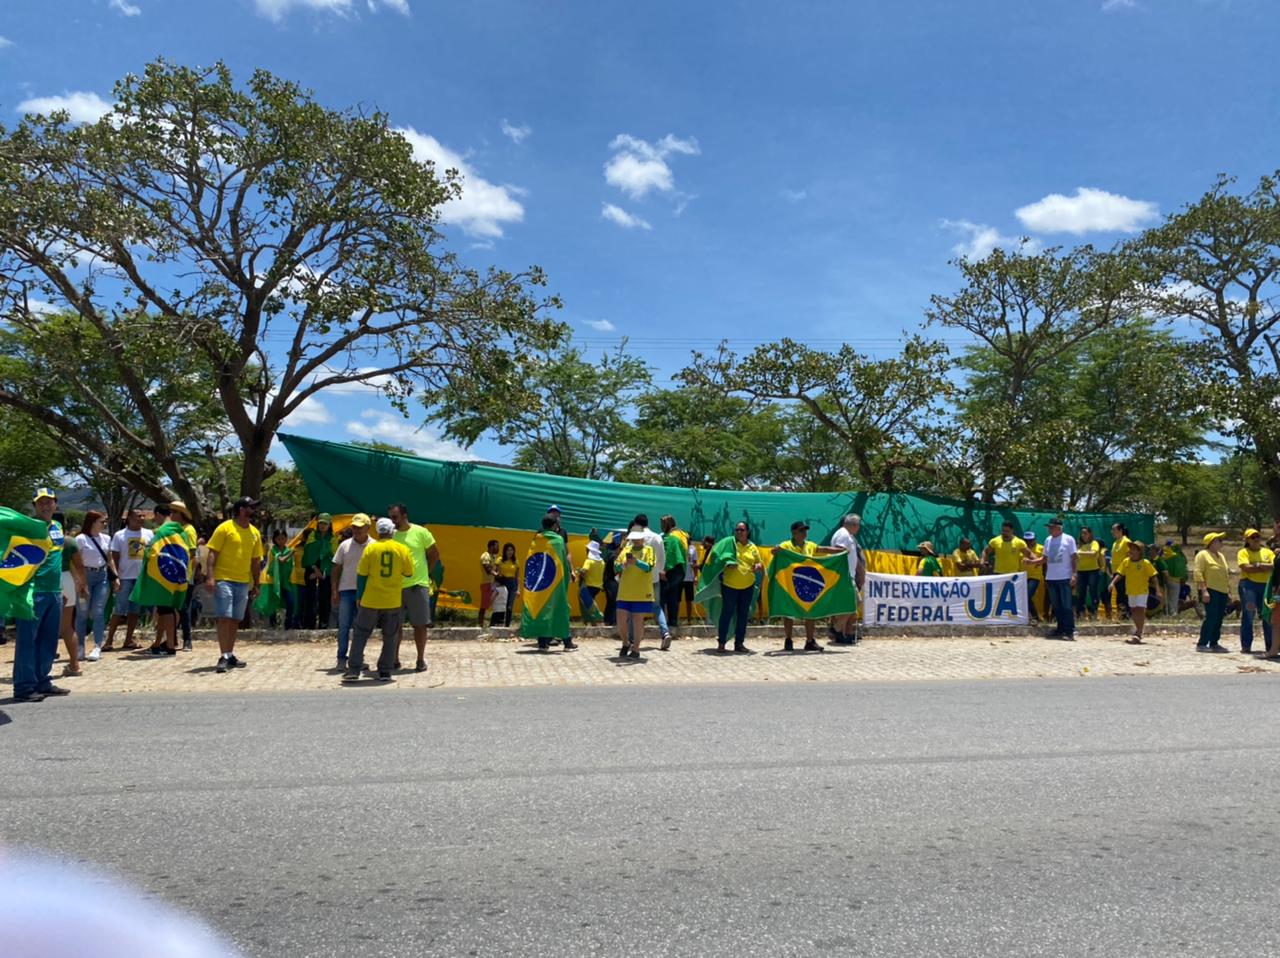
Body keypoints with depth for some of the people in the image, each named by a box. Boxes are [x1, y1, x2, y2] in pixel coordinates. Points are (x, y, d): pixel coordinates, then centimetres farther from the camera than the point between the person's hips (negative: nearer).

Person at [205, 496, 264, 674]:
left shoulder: (255, 533, 11)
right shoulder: (225, 528, -5)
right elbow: (213, 552, -8)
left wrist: (255, 585, 14)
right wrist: (210, 576, -18)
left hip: (243, 583, 6)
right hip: (224, 580, -5)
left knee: (235, 620, 10)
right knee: (224, 618, -10)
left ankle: (230, 655, 19)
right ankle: (223, 657, -8)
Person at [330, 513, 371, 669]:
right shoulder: (345, 546, 4)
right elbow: (336, 570, 6)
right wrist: (334, 591, 0)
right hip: (346, 591, 1)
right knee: (344, 626, 1)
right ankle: (342, 658, 10)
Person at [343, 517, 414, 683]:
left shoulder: (370, 548, -6)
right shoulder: (403, 549, -4)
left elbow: (361, 575, -3)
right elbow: (409, 574, 4)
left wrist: (359, 597, 7)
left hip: (370, 601, -1)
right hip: (393, 601, 1)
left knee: (360, 635, 9)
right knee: (390, 638, 11)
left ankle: (353, 671, 5)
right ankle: (385, 672, 10)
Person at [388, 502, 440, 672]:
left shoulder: (421, 532, -4)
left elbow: (435, 554, 5)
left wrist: (425, 573, 4)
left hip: (417, 585, -3)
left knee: (419, 624, 3)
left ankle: (421, 660, 13)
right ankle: (394, 659, 18)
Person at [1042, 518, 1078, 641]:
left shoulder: (1069, 539, -3)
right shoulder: (1048, 540, 11)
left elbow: (1074, 558, -4)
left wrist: (1073, 574, -11)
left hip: (1065, 578, -5)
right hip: (1051, 578, 5)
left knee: (1067, 606, -4)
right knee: (1056, 606, 10)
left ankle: (1070, 631, -1)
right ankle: (1060, 629, 19)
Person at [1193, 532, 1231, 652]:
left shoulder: (1221, 556, 20)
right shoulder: (1203, 554, -6)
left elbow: (1225, 573, 27)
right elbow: (1198, 573, -14)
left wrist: (1228, 588, 17)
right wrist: (1204, 590, -21)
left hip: (1222, 591, 8)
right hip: (1210, 590, -8)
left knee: (1219, 618, 8)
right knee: (1211, 617, -13)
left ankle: (1214, 643, 15)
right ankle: (1202, 644, -11)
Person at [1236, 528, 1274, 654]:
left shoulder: (1268, 552, 15)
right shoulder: (1243, 552, 3)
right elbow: (1247, 568, -13)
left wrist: (1259, 565, -13)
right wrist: (1267, 568, -8)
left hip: (1266, 585, 4)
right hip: (1249, 584, -4)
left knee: (1268, 615, 4)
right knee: (1248, 615, -7)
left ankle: (1271, 645, 10)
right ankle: (1246, 645, -5)